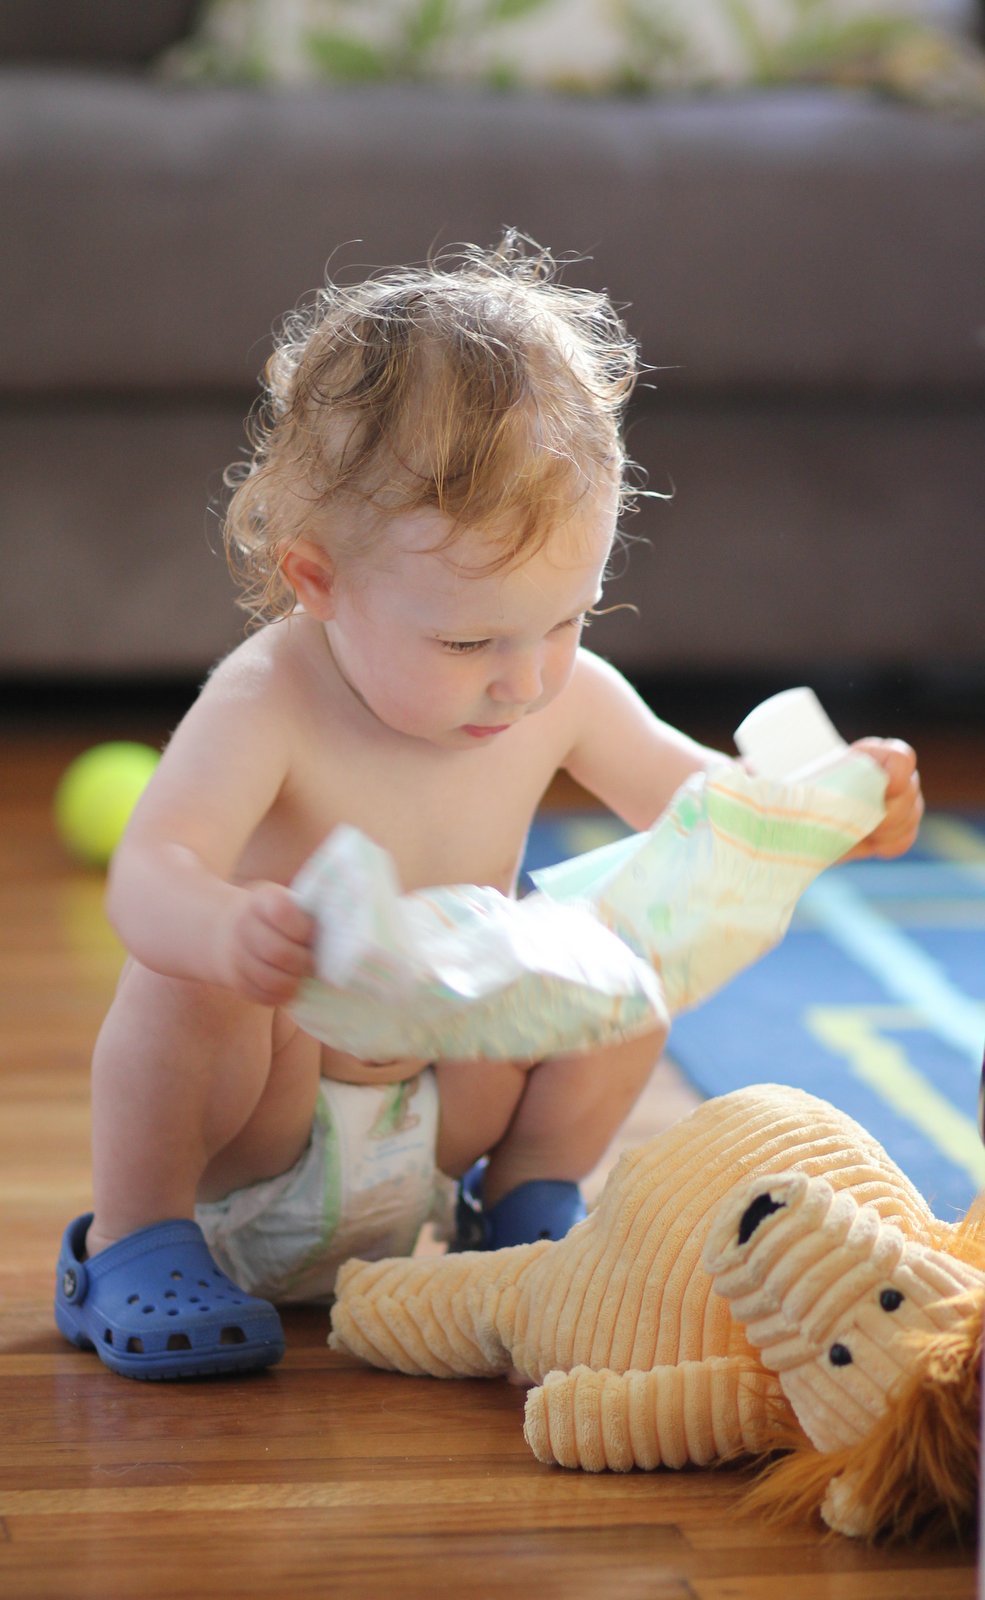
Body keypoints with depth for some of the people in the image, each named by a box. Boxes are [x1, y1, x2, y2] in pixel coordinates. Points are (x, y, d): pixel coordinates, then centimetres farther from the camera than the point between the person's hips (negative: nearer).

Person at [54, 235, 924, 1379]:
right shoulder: (269, 704, -27)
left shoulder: (567, 699, -10)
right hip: (254, 1138, -5)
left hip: (439, 1105, 5)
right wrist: (223, 927, -64)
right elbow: (146, 875, -40)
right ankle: (134, 1236, -12)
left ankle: (529, 1200, 10)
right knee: (193, 977, -33)